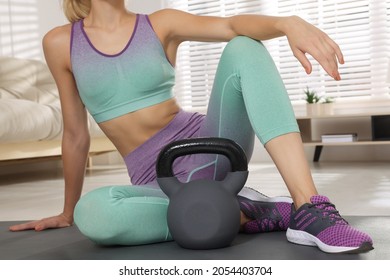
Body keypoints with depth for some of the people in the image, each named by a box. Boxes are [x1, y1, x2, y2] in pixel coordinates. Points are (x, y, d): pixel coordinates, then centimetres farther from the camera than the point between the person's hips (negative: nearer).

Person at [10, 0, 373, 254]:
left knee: (243, 48, -22)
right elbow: (76, 135, 10)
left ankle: (308, 210, -31)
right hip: (160, 180, 0)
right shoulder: (60, 43, 4)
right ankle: (244, 213, -18)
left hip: (209, 148, 1)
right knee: (92, 214, -35)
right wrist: (68, 212, 17)